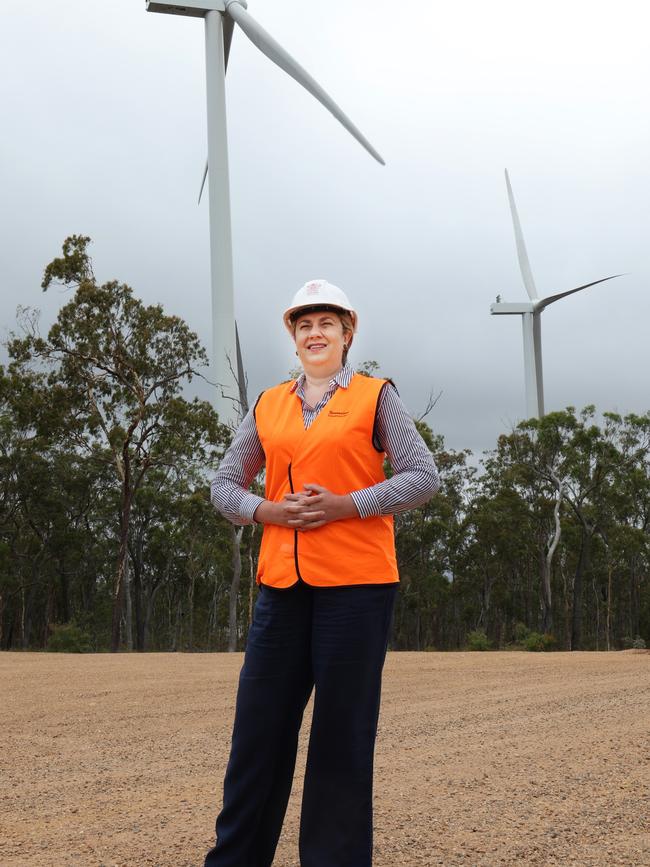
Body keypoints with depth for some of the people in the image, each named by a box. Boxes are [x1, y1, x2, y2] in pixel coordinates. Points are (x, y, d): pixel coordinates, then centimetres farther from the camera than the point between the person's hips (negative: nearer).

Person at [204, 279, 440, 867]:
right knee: (259, 728, 4)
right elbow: (225, 483, 18)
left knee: (342, 732, 0)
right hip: (282, 582, 4)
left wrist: (346, 504, -12)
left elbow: (424, 476, -1)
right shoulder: (269, 406, 15)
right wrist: (265, 511, -4)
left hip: (357, 582, -3)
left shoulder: (375, 397, 5)